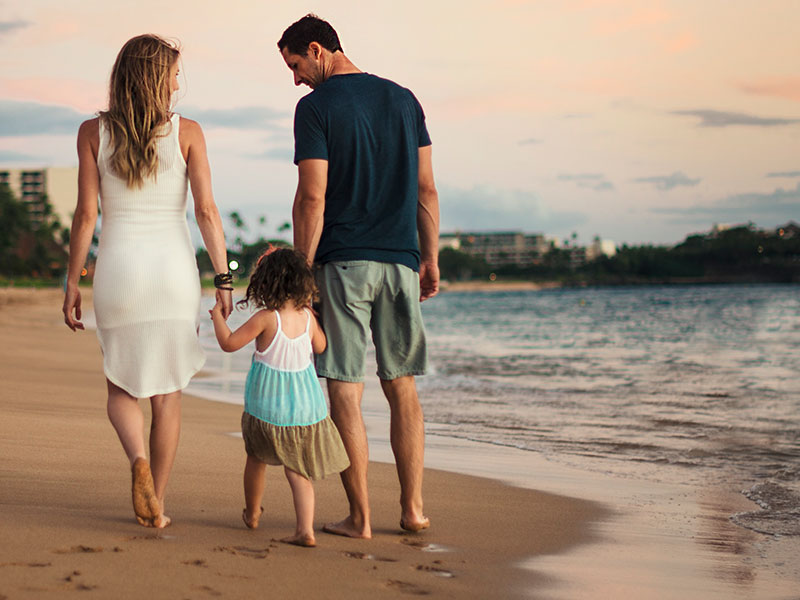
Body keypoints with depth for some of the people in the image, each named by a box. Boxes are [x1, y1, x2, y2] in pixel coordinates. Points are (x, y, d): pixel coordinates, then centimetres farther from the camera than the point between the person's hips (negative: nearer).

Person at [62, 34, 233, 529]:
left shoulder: (93, 132, -1)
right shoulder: (187, 132, -3)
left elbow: (86, 215, -3)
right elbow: (207, 211, -8)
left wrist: (72, 282, 3)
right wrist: (224, 279, -3)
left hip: (118, 269, 0)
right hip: (174, 269, 0)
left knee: (121, 389, 16)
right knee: (168, 393, 13)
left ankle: (139, 461, -14)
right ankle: (157, 506, 14)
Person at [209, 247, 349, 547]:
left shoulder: (266, 318, -17)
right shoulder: (307, 317, -4)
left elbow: (229, 343, -13)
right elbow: (320, 347, 14)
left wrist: (218, 315, 2)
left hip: (267, 406, -3)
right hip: (305, 406, 3)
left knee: (256, 458, 22)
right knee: (297, 470, 8)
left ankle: (252, 513, 41)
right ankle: (305, 529, -7)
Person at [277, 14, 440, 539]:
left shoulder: (315, 107, -5)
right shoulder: (403, 99, 11)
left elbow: (312, 199, -11)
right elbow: (426, 190, 10)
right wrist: (431, 259, 15)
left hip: (342, 263, -5)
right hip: (400, 262, 5)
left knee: (345, 392, 0)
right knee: (402, 388, 12)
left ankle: (360, 516, 1)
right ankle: (413, 509, 11)